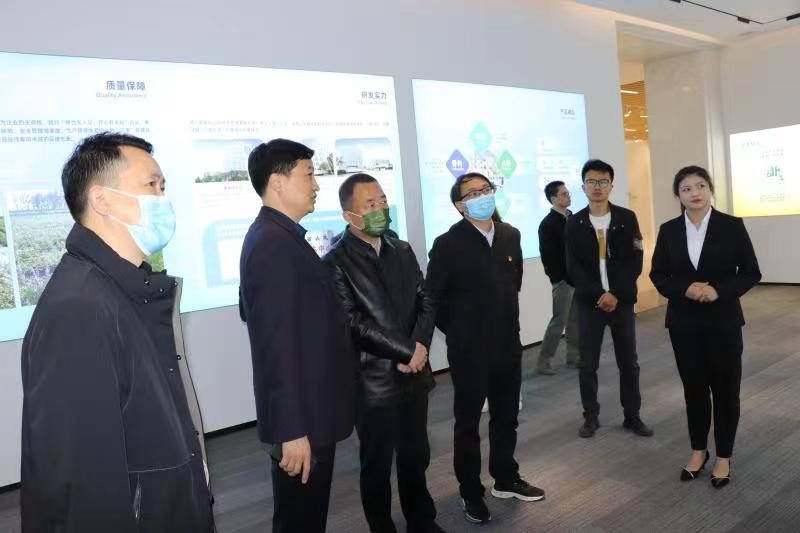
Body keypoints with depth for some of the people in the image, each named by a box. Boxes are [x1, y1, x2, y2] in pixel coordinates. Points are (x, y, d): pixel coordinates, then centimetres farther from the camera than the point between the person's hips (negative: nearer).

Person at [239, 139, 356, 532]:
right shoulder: (275, 244, -22)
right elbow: (278, 345, -26)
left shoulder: (276, 237, 10)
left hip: (308, 410, 10)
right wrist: (292, 429, -23)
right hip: (302, 417, -10)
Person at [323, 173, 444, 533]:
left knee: (416, 457, 20)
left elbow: (425, 303, 6)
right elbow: (353, 324, -18)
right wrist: (408, 351, -17)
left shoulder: (403, 251, 9)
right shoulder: (336, 262, -12)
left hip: (414, 376, 5)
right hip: (373, 383, -5)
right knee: (377, 466, 13)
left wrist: (420, 346, -12)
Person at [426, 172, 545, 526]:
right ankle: (471, 493, 26)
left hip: (508, 344, 5)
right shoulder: (448, 244, -14)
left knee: (506, 417, 19)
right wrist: (458, 332, -3)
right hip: (469, 350, -5)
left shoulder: (511, 235, 3)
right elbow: (432, 297, -10)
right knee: (468, 423, 10)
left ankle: (506, 480, 39)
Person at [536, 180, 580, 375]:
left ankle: (574, 357, 21)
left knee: (575, 320, 11)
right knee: (559, 321, -4)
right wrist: (563, 278, -15)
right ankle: (543, 361, 5)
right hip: (562, 280, -7)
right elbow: (548, 257, -13)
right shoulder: (548, 224, -10)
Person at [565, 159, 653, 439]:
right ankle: (591, 416, 20)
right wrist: (599, 295, -15)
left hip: (622, 301, 0)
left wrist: (616, 294, -14)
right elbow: (573, 267, -5)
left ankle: (632, 416, 23)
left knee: (629, 363, 8)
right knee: (587, 364, 5)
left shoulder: (627, 218, 0)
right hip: (589, 302, 0)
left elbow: (635, 262, -4)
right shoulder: (575, 222, 0)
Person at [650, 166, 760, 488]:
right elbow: (658, 275, 3)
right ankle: (698, 450, 30)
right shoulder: (668, 230, 1)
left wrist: (719, 290, -19)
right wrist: (685, 289, -16)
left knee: (725, 389, 8)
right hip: (684, 323, 2)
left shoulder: (732, 226, -5)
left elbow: (751, 273, -3)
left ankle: (724, 457, 24)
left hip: (723, 322, -2)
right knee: (694, 388, 12)